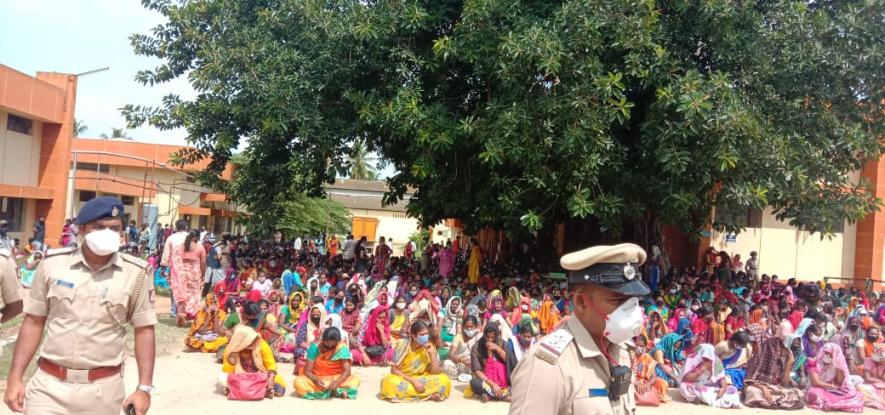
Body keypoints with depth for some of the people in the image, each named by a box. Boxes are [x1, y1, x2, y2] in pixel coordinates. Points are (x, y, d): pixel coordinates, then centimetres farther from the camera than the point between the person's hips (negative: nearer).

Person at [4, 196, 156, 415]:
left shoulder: (136, 273, -6)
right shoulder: (52, 263, -1)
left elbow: (144, 330, -1)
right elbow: (34, 322, 6)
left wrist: (144, 388, -6)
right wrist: (14, 378, 2)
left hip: (103, 389, -1)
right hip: (49, 385, 1)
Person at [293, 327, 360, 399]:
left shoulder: (342, 348, -12)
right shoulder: (315, 348, -12)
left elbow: (347, 371, -17)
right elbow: (308, 371, -12)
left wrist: (337, 382, -36)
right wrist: (316, 380, -33)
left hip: (336, 379, 0)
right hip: (317, 379, 1)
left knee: (355, 380, -28)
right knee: (298, 382, -30)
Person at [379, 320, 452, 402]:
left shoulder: (429, 346, -8)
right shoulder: (403, 344, -15)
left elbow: (435, 372, -12)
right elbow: (394, 370, -15)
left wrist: (432, 354, -23)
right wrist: (413, 381, -24)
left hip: (422, 380, 1)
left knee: (444, 380, -24)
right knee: (388, 382, -35)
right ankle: (429, 395, -26)